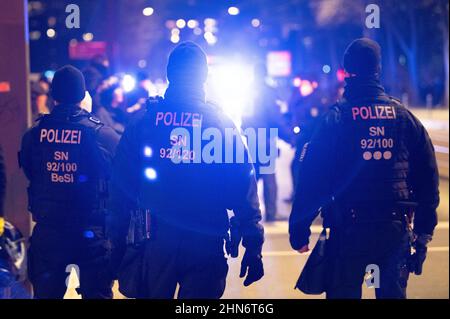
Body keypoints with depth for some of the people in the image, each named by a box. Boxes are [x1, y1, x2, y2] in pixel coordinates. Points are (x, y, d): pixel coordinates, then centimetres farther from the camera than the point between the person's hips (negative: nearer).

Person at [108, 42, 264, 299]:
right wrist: (254, 247, -1)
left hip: (153, 241, 1)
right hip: (206, 244, -1)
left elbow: (121, 187, -2)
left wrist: (117, 244, 4)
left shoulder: (142, 120, 1)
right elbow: (244, 190, -5)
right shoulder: (222, 123, -1)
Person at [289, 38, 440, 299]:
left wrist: (299, 230, -2)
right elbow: (428, 178, 6)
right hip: (395, 230, 3)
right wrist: (424, 229, 14)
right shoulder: (405, 117, 3)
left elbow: (312, 181, -8)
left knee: (343, 292, 8)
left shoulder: (334, 119, -6)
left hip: (349, 230, -3)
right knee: (394, 293, 15)